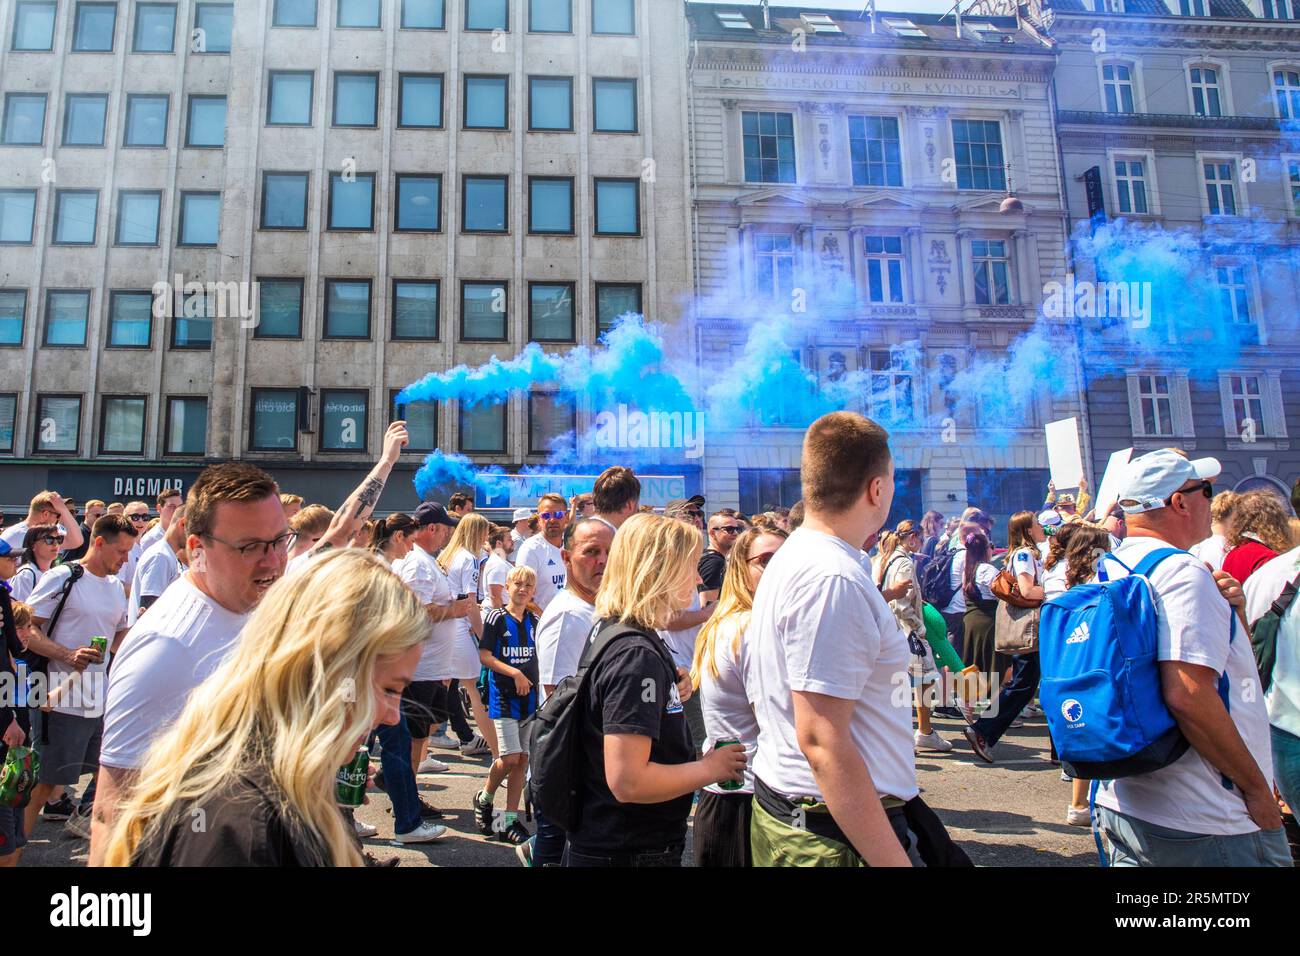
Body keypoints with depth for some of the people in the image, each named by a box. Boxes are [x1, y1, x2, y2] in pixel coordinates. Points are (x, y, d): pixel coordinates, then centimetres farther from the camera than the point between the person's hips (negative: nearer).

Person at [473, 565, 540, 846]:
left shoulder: (534, 620, 8)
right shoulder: (496, 617, -7)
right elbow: (484, 656, -12)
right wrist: (515, 673, -20)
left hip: (529, 696, 5)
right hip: (503, 696, -5)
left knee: (523, 759, 5)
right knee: (510, 757, -11)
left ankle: (509, 821, 15)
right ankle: (484, 798, 17)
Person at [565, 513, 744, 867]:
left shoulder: (613, 632, 5)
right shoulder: (636, 654, -25)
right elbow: (627, 781, -29)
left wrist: (670, 690, 9)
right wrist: (711, 768, -17)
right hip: (629, 852, -9)